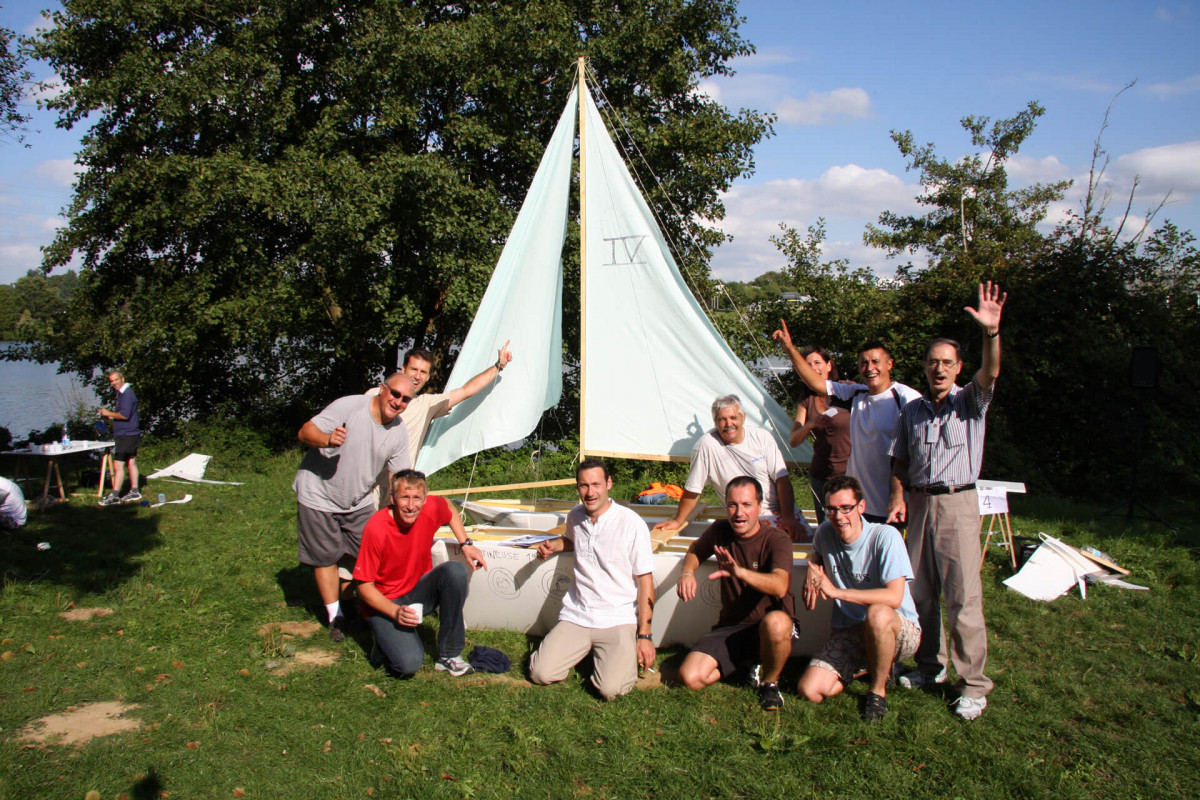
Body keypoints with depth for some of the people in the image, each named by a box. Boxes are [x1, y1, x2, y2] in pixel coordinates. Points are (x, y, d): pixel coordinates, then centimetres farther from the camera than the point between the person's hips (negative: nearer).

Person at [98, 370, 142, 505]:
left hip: (127, 435, -11)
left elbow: (125, 415, -23)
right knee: (131, 462, 14)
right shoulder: (122, 393, 18)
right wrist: (111, 417, 10)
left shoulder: (127, 394, -15)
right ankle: (134, 492, 20)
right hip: (131, 434, 11)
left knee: (118, 465, -10)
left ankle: (114, 496, -9)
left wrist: (109, 413, -11)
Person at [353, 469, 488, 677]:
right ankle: (387, 639, 10)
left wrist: (466, 544, 2)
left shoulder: (431, 509, -14)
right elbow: (365, 586, -18)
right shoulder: (376, 529, -27)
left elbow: (450, 510, 13)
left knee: (456, 570, -25)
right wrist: (396, 612, -31)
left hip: (419, 590, 5)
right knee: (409, 663, -28)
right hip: (385, 603, -5)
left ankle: (448, 654, -11)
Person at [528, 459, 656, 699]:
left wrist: (644, 635, -10)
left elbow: (645, 580, -7)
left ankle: (623, 653, 11)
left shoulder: (631, 523, -11)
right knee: (540, 673, -11)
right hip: (575, 616, 5)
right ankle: (582, 648, 17)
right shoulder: (574, 517, 6)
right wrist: (553, 546, 9)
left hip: (618, 619, -4)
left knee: (611, 689, -22)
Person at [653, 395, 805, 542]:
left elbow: (782, 479, 0)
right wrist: (678, 521, 5)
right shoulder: (706, 445, -11)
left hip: (779, 509, 3)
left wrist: (788, 517, -10)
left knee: (800, 535, -22)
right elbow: (693, 489, -1)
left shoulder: (762, 437, -2)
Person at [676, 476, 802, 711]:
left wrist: (739, 571, -49)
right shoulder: (720, 531, 1)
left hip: (770, 629, -4)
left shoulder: (777, 540, -13)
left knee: (775, 622, -41)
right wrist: (687, 573, 2)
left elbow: (780, 586, -33)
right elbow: (694, 551, 24)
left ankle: (770, 682, -7)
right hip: (731, 627, 4)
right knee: (690, 678, -18)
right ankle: (750, 663, 13)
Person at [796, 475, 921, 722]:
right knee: (810, 690, -14)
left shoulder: (885, 536, -18)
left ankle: (878, 689, -11)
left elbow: (894, 597, -29)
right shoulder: (825, 533, -1)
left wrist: (836, 591, -27)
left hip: (900, 631, -4)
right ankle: (866, 666, 16)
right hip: (848, 633, 5)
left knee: (877, 613, -40)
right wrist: (812, 574, 2)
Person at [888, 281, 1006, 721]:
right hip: (920, 503, 4)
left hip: (958, 503, -4)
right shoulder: (912, 410, 12)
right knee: (919, 591, 10)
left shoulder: (970, 401, 0)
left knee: (963, 596, -6)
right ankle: (930, 665, 27)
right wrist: (898, 496, 0)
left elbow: (990, 374, -20)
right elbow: (900, 460, 15)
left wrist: (991, 332, -37)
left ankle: (973, 684, 4)